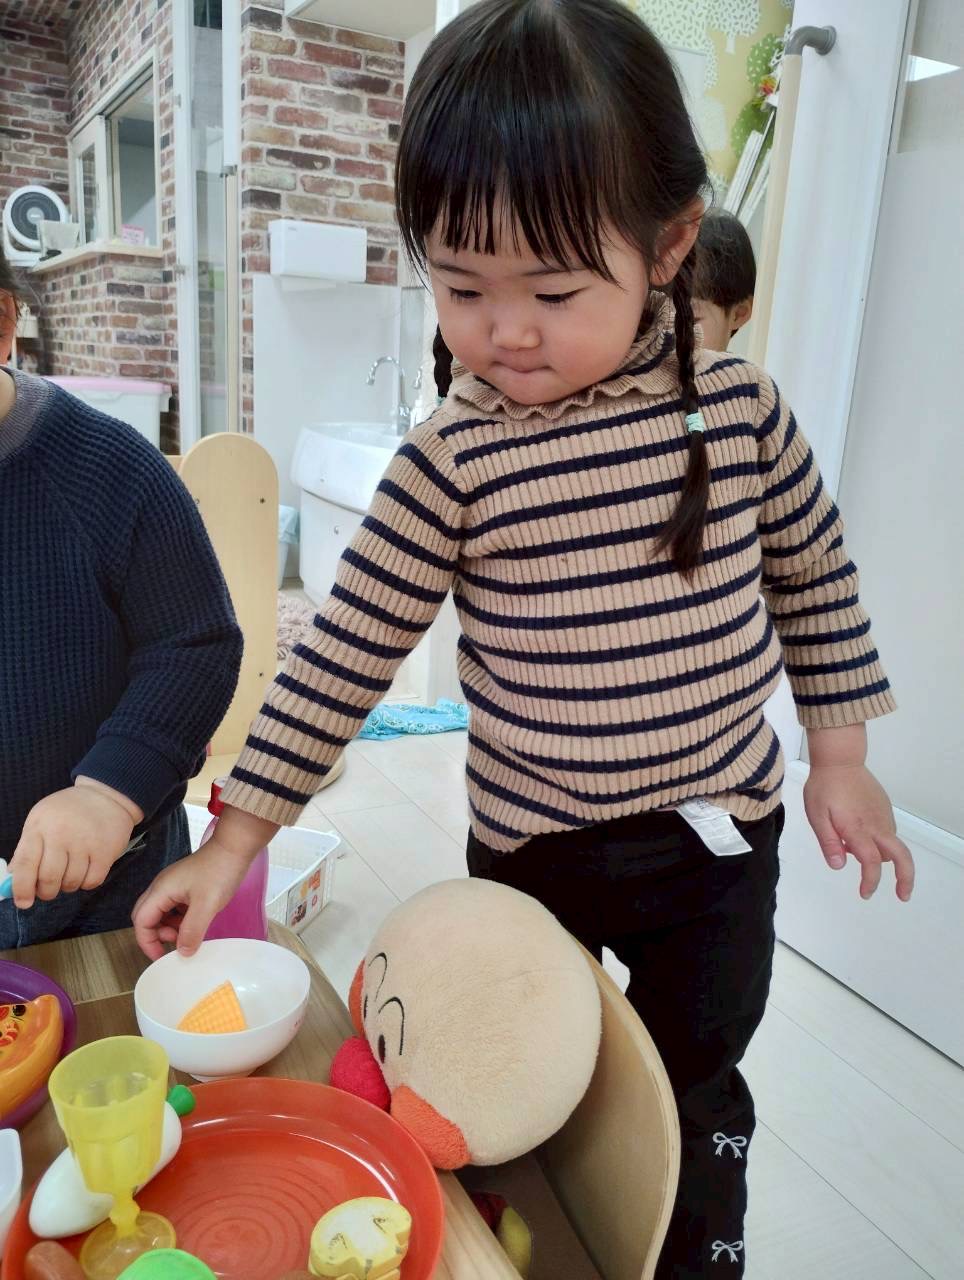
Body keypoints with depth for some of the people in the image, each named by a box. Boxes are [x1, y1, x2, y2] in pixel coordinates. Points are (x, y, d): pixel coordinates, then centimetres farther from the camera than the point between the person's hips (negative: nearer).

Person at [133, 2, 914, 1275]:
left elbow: (814, 576, 4)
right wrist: (234, 840, -9)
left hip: (717, 835, 1)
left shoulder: (737, 405, -11)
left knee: (697, 1095, 20)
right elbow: (345, 655, -11)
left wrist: (838, 756, 7)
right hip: (527, 849, 0)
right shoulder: (451, 462, -16)